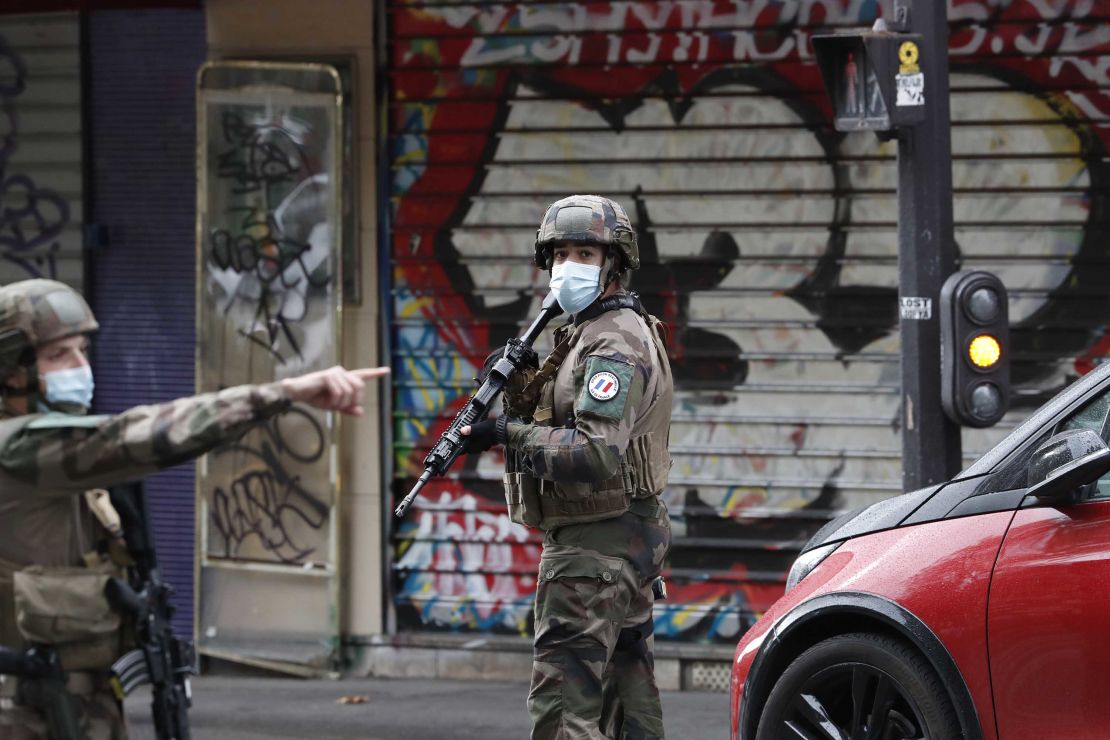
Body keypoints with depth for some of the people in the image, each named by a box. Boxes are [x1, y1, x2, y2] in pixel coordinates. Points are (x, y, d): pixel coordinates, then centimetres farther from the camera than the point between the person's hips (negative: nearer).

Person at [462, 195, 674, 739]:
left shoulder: (614, 346, -16)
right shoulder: (589, 332, 18)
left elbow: (597, 455, -27)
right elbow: (572, 426, 20)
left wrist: (510, 434, -24)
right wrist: (516, 396, 3)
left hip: (595, 546, -11)